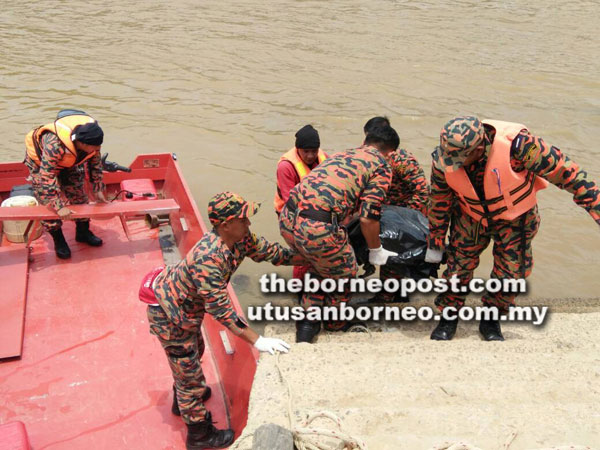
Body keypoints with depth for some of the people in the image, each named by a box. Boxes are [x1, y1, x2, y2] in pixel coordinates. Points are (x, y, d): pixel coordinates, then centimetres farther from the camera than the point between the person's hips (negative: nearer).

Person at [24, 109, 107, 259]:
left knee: (79, 195, 6)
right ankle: (58, 240, 9)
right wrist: (59, 206, -41)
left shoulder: (91, 138, -29)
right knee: (48, 201, -8)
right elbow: (47, 177, -41)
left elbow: (95, 162, -9)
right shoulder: (54, 145, -47)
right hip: (40, 159, -5)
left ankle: (83, 231, 25)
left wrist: (98, 189, -7)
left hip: (69, 161, 5)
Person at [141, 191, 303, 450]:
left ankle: (183, 399, 58)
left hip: (186, 304, 9)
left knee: (195, 351, 30)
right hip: (167, 311, -9)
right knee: (188, 369, 6)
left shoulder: (240, 238, -16)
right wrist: (257, 341, -37)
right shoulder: (207, 259, -40)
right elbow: (221, 310, -37)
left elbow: (270, 252, -3)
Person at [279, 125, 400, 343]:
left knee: (321, 265, 32)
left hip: (287, 218, 7)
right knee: (343, 273, 21)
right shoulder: (381, 165, 6)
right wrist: (376, 251, 14)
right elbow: (367, 218, -2)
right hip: (317, 227, -7)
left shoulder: (342, 154, 27)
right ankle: (335, 325, 42)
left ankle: (308, 321, 32)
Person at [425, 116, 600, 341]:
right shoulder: (444, 158, -26)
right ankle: (448, 318, 24)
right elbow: (439, 200, -9)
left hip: (514, 217, -1)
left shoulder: (516, 145, -39)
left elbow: (563, 170, -28)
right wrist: (435, 242, 1)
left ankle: (491, 320, 25)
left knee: (510, 271, 3)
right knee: (459, 265, 3)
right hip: (470, 216, 2)